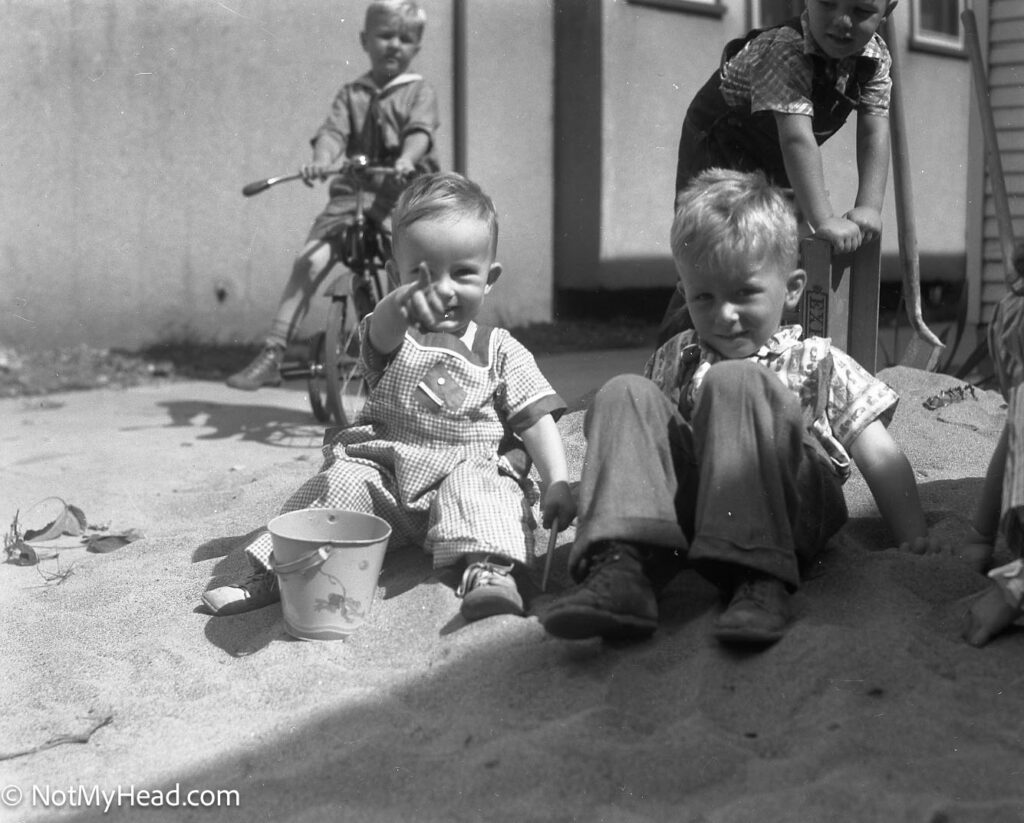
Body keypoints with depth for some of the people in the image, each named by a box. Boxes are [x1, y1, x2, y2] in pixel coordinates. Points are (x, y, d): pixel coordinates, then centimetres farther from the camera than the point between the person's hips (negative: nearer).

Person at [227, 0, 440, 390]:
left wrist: (406, 159, -35)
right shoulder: (351, 94, 14)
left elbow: (420, 130, -12)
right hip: (350, 191, 2)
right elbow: (333, 131, -3)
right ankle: (271, 355, -15)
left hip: (402, 194, -1)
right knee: (308, 260, -16)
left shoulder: (419, 91, 8)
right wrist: (321, 161, -27)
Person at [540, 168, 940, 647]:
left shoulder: (819, 364, 14)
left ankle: (758, 580, -41)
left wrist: (915, 541, -4)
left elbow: (879, 458, 7)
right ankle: (623, 570, -38)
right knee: (625, 396, -15)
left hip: (787, 511, -3)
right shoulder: (676, 360, 24)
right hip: (688, 510, 3)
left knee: (731, 383, -25)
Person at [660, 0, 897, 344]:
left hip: (778, 164, 7)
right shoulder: (784, 50, -37)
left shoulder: (876, 58, -15)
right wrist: (823, 220, -52)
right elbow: (796, 137, -46)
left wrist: (869, 208, -33)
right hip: (719, 151, -7)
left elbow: (874, 131, -20)